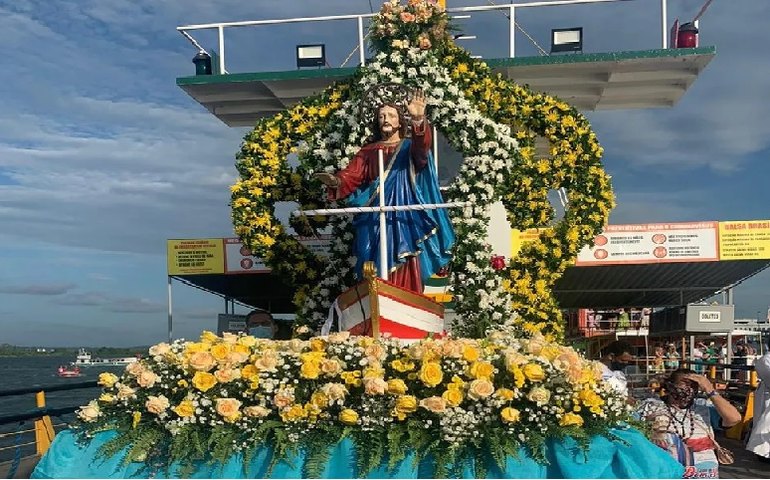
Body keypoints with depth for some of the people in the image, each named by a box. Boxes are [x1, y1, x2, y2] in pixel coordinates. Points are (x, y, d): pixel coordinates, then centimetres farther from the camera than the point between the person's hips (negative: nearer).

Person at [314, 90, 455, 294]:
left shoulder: (409, 146, 10)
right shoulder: (368, 151, 17)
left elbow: (423, 148, -14)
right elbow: (352, 175, 3)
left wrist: (418, 120, -34)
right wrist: (336, 181, -20)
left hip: (405, 217, -2)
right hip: (375, 220, 2)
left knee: (406, 271, -7)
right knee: (377, 273, -1)